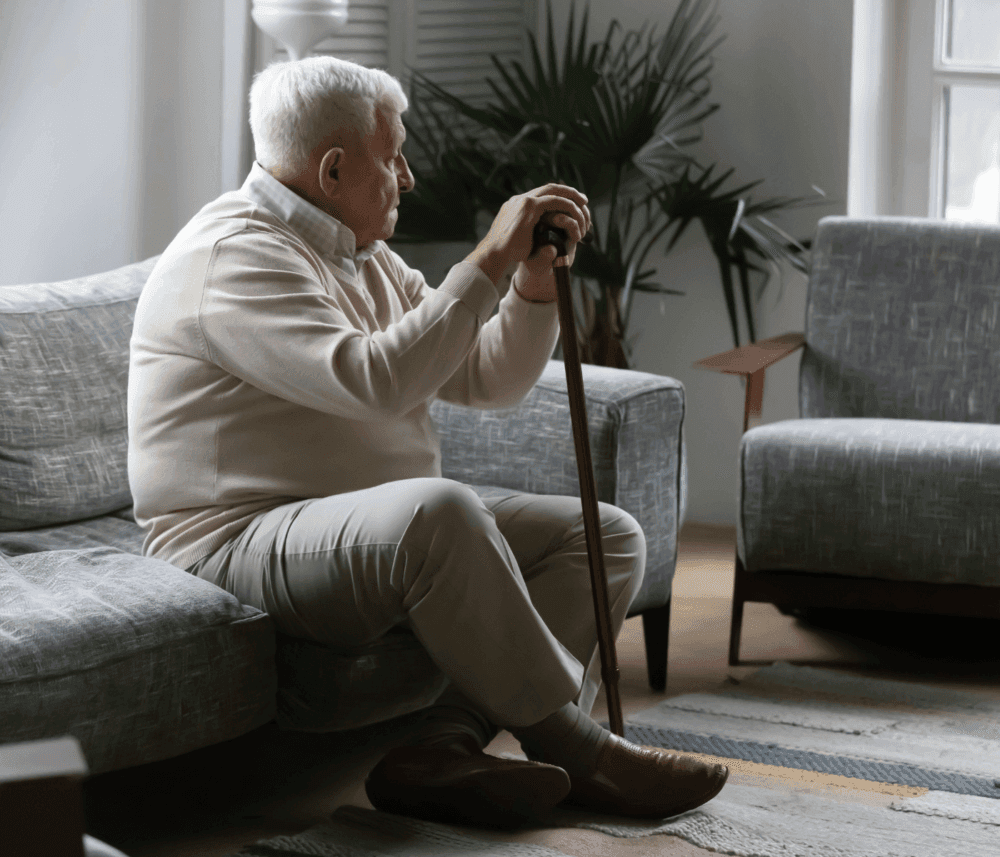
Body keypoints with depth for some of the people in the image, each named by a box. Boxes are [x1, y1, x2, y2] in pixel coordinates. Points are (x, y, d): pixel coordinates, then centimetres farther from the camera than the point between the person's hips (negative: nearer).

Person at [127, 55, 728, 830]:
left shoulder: (364, 257, 18)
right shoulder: (233, 256, -14)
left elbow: (487, 380, 18)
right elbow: (374, 380, -28)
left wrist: (536, 286, 0)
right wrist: (489, 261, -22)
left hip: (386, 536, 10)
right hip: (240, 543, -10)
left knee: (608, 536, -3)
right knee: (436, 512, -39)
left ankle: (444, 746, -22)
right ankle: (571, 748, -22)